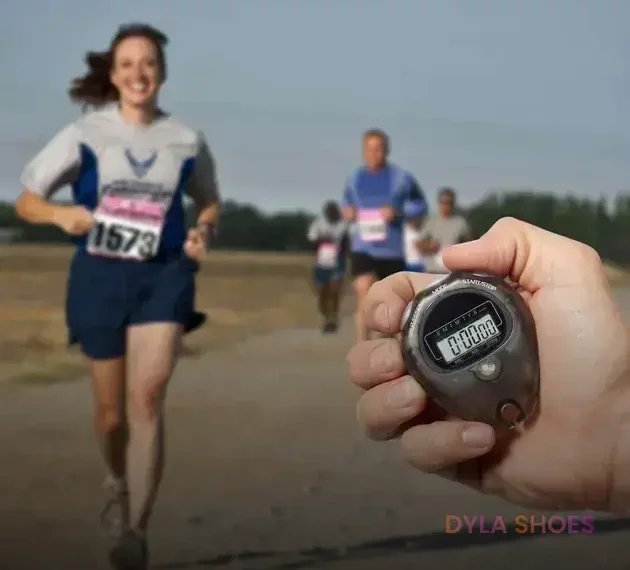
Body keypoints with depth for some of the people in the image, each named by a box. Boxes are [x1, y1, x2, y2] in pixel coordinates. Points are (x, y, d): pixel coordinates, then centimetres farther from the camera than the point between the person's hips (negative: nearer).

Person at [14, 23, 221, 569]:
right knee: (112, 410, 9)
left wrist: (203, 230, -4)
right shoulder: (84, 134, -1)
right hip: (99, 276, 0)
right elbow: (26, 201, 2)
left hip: (163, 276, 0)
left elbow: (210, 201, 19)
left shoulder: (186, 140, 3)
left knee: (147, 397, -18)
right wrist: (61, 213, -20)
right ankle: (120, 481, 41)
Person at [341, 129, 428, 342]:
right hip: (363, 249, 0)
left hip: (392, 251, 0)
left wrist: (398, 213, -15)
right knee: (365, 300, -16)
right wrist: (347, 213, -3)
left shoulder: (401, 178, -3)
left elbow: (420, 206, 3)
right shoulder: (355, 179, 5)